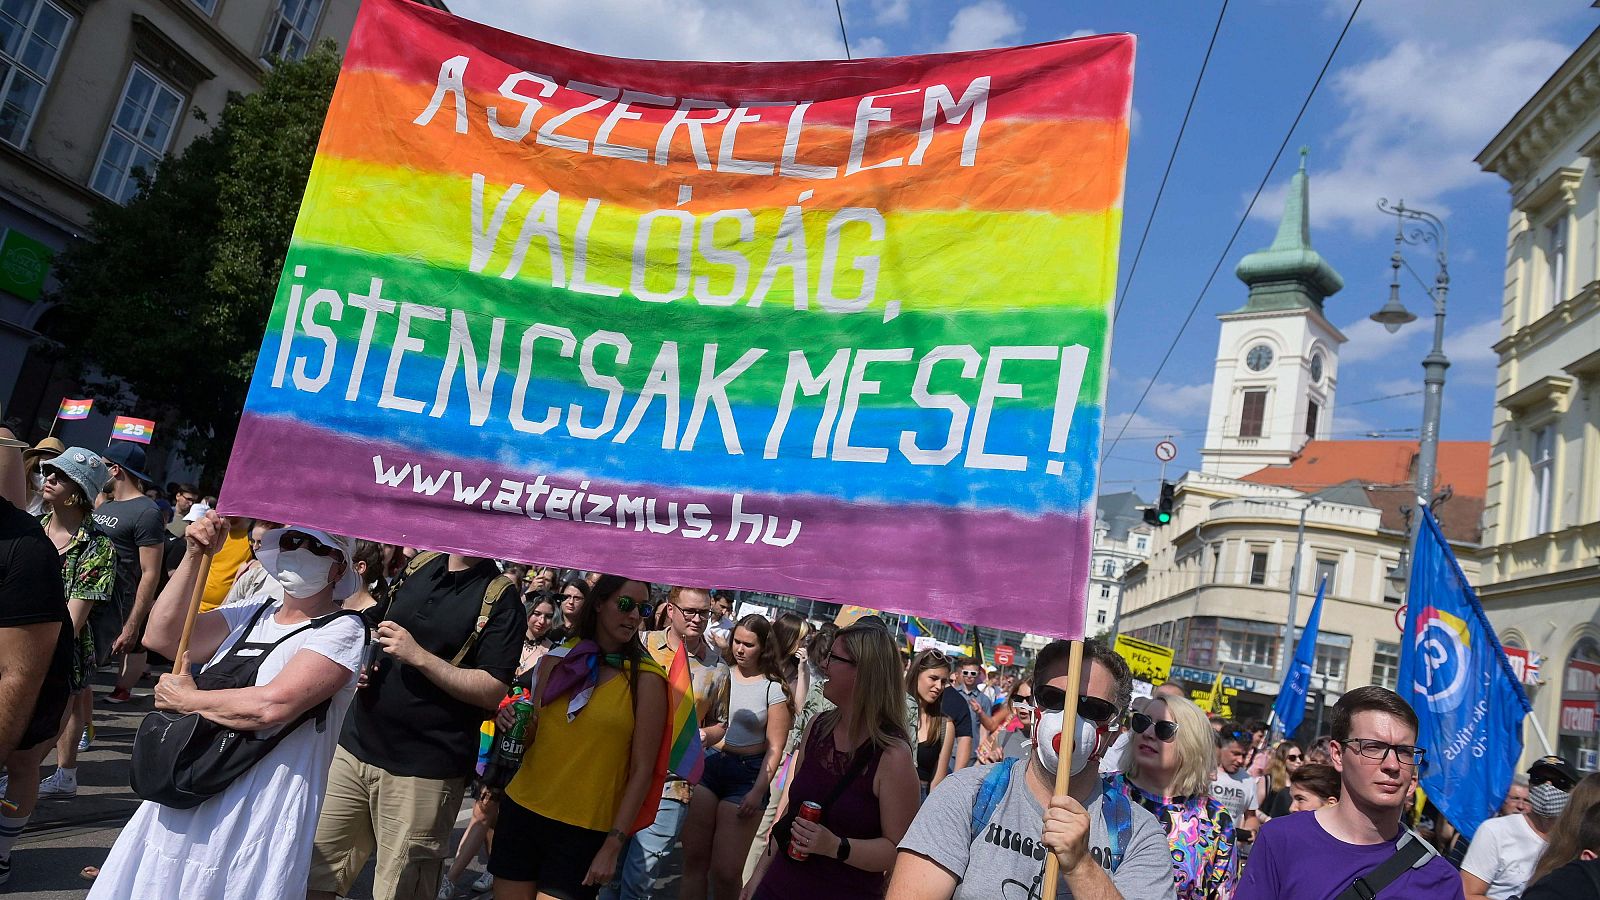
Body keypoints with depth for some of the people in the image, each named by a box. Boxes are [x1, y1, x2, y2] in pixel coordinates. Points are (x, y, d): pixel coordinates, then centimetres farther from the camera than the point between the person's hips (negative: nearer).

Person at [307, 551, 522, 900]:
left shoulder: (501, 599, -9)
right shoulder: (419, 567, 9)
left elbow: (492, 691, -16)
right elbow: (370, 623, 24)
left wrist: (419, 656, -19)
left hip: (422, 772, -5)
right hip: (355, 746, 6)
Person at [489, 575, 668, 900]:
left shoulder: (646, 679, -8)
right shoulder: (557, 659, 4)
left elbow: (642, 769, -9)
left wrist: (613, 845, -12)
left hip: (584, 831, -4)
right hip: (522, 811, 4)